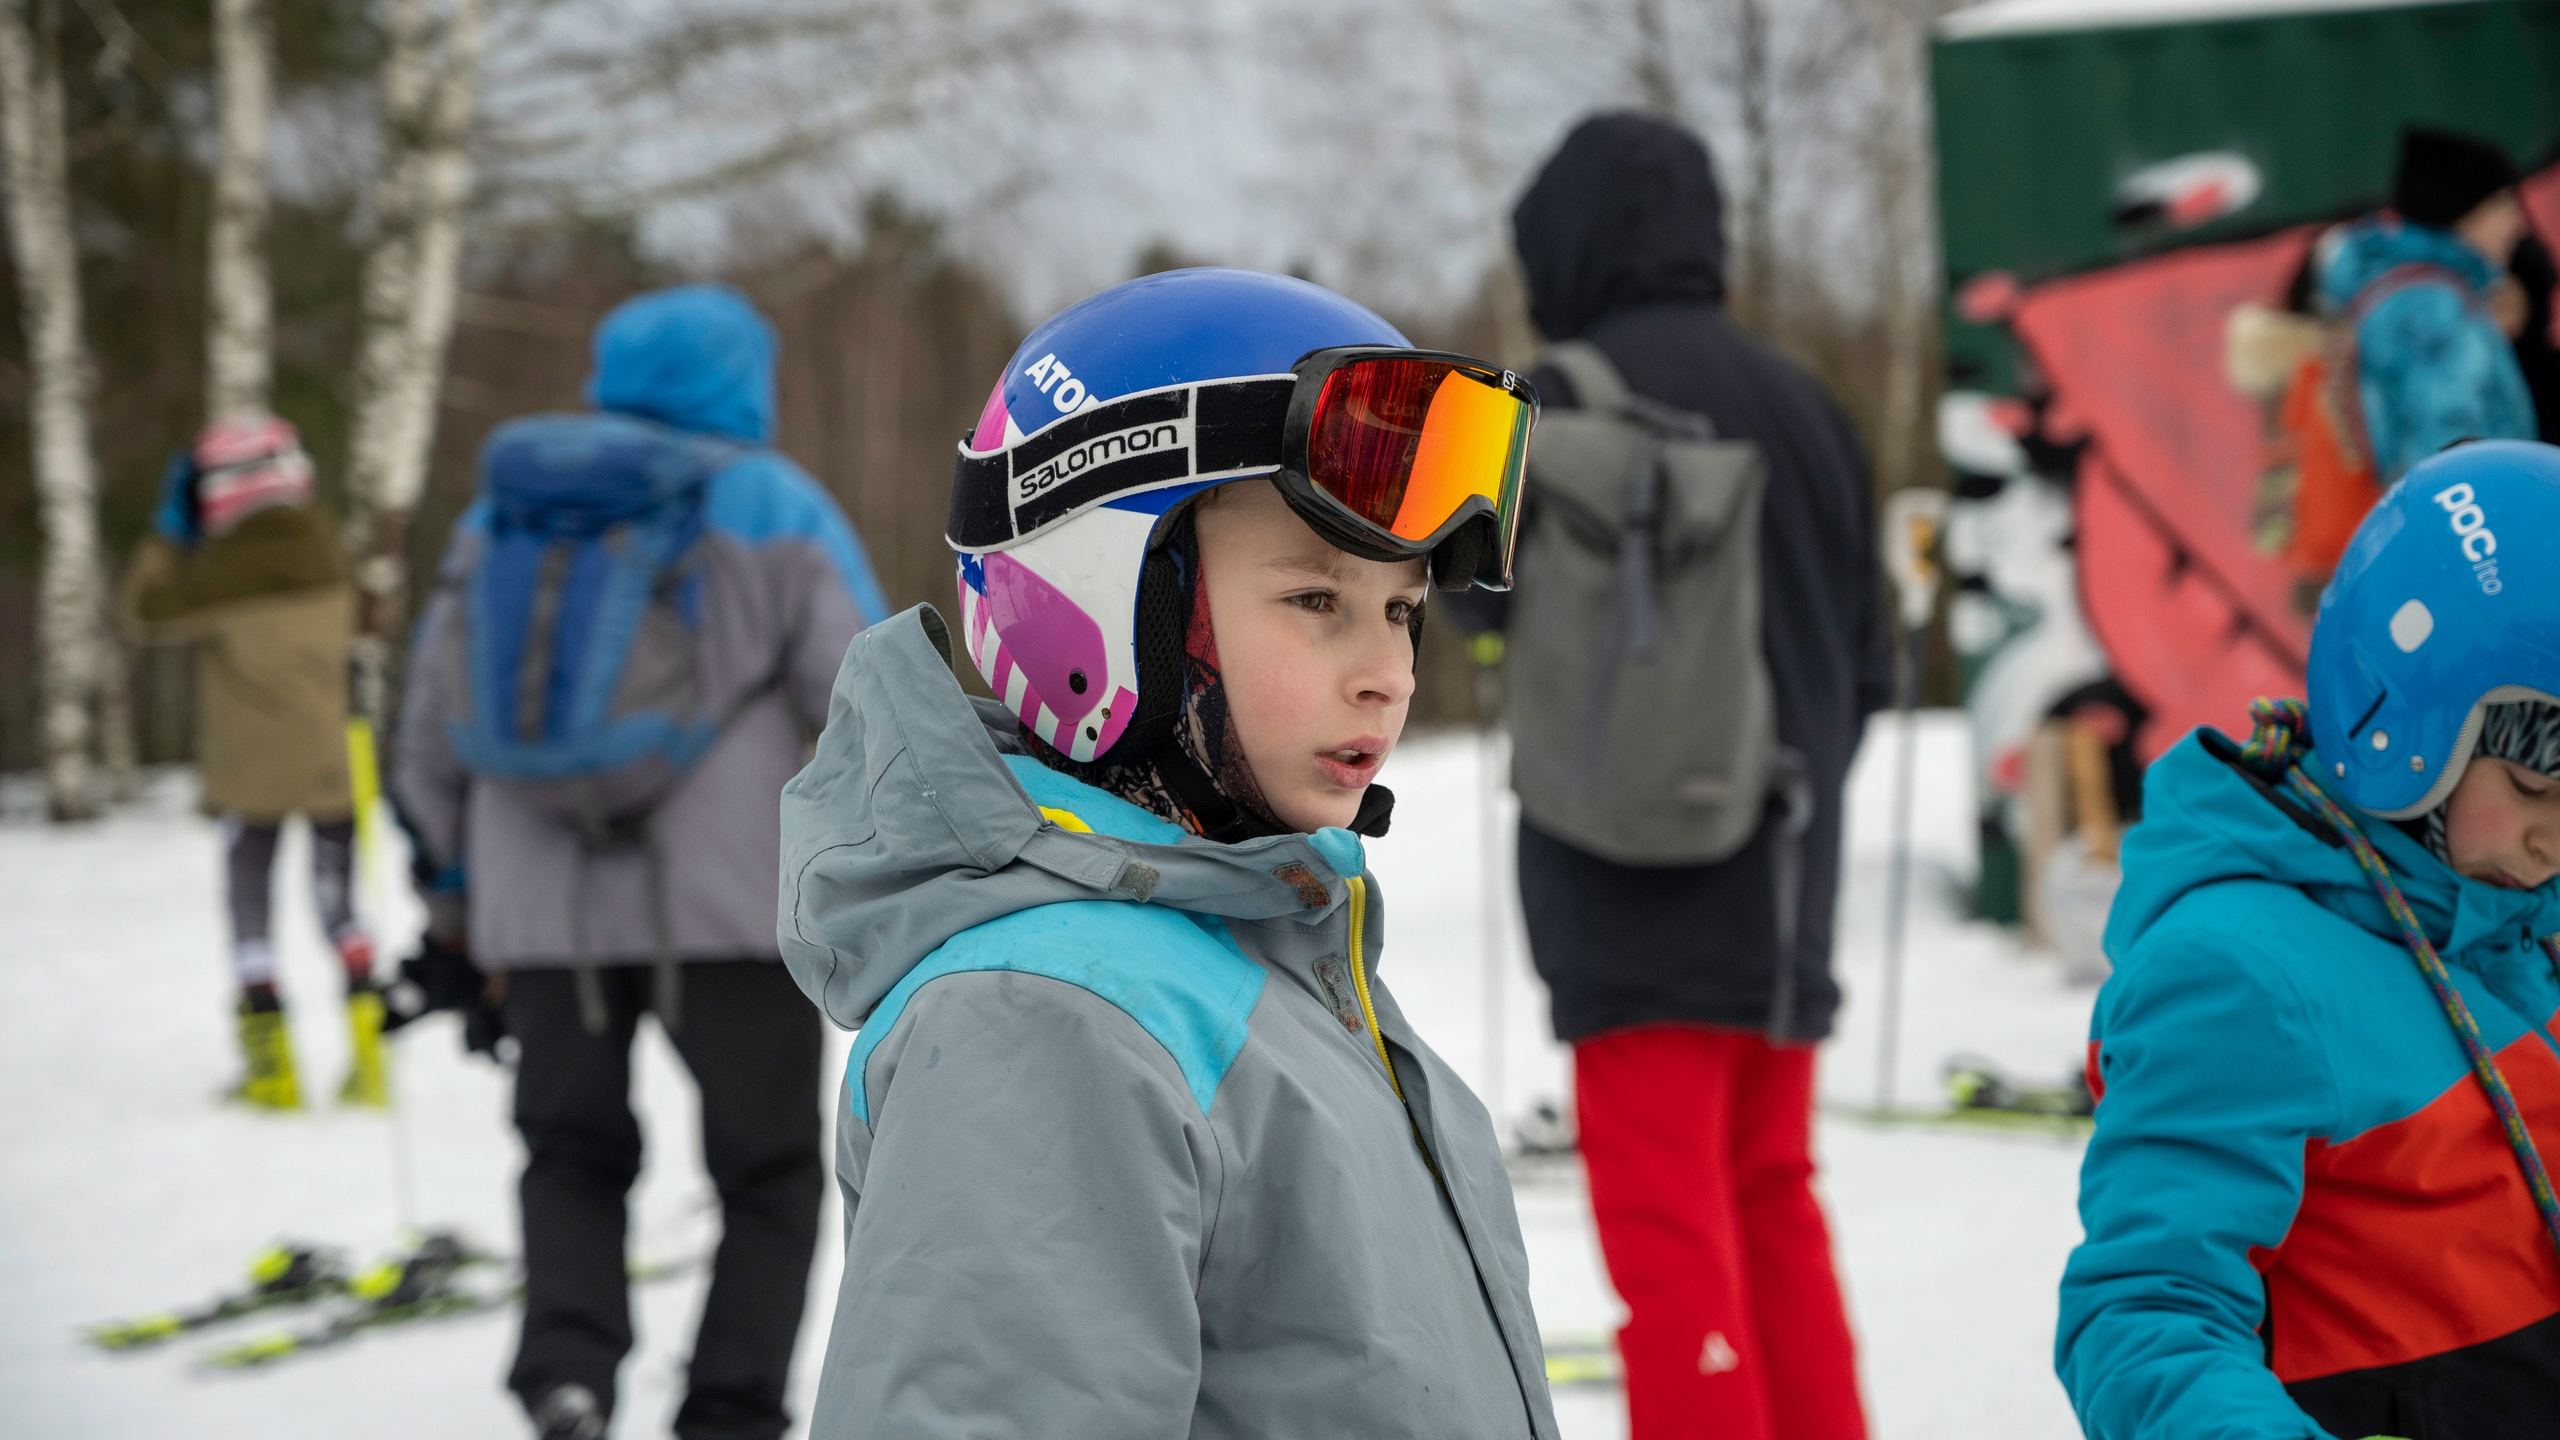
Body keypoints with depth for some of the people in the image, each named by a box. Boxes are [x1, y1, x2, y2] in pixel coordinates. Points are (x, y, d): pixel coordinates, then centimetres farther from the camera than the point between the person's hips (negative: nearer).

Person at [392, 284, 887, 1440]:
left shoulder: (500, 513, 11)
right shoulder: (772, 508, -1)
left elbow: (434, 727, 14)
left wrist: (456, 891, 22)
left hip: (544, 913, 3)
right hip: (730, 907, -3)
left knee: (574, 1158, 18)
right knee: (767, 1172, 12)